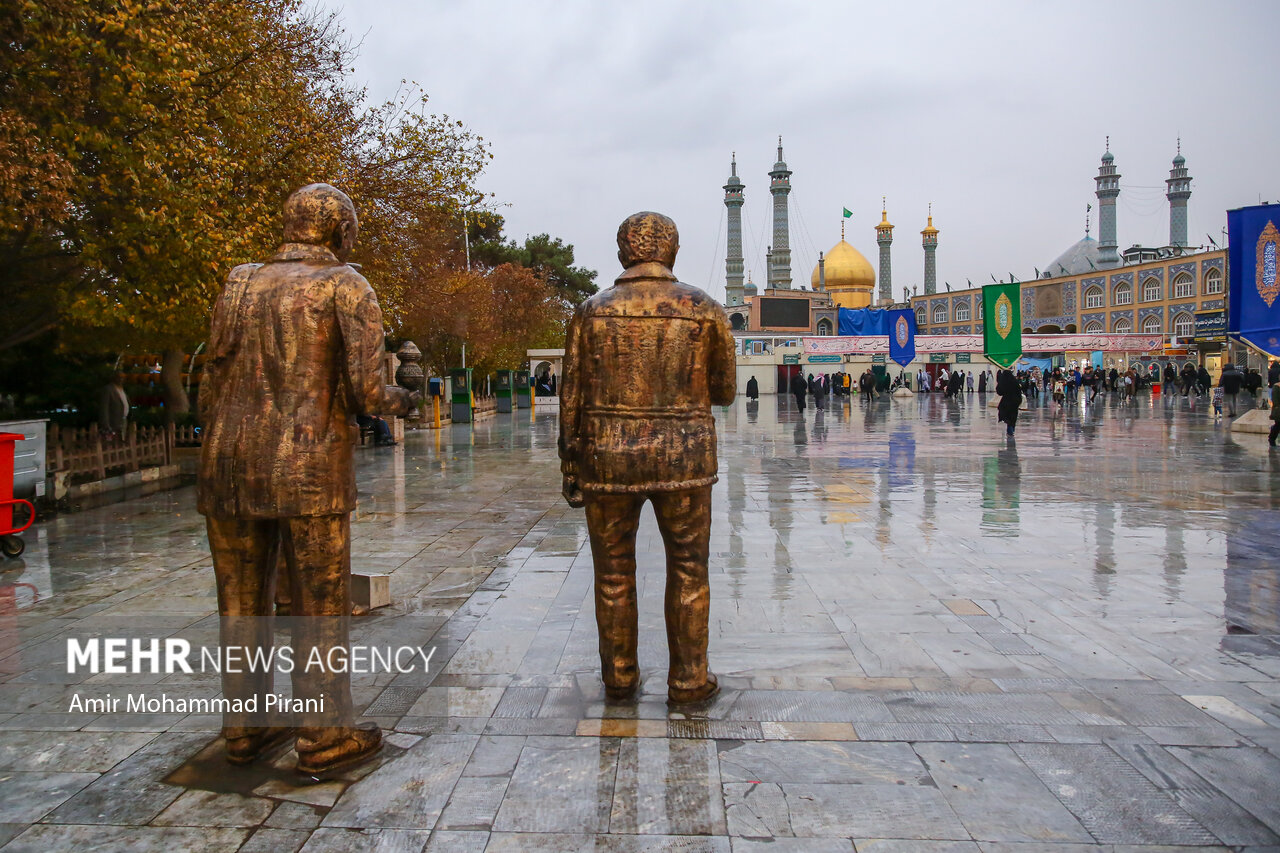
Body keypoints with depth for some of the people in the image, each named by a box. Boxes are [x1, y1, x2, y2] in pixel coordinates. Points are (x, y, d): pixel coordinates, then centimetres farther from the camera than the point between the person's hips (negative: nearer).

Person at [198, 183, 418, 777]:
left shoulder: (240, 284, 12)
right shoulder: (347, 287, -2)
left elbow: (212, 386, 10)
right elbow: (365, 391, -11)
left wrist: (215, 466, 19)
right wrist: (399, 402, 10)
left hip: (231, 464, 5)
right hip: (310, 467, -5)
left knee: (242, 603, 14)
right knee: (321, 606, 5)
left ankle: (245, 729, 26)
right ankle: (324, 739, 13)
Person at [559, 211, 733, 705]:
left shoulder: (592, 312, -1)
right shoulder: (704, 310, -2)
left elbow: (572, 397, 0)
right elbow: (725, 391, 5)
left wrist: (570, 467, 7)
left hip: (608, 460, 1)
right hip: (683, 459, 0)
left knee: (613, 574, 13)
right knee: (688, 572, 12)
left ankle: (619, 680, 25)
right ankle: (688, 682, 19)